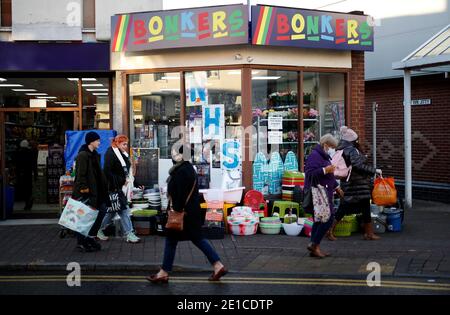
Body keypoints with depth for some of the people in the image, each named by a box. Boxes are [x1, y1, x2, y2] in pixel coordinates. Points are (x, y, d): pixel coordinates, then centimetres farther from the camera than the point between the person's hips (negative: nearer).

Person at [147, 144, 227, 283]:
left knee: (171, 240, 2)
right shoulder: (188, 168, 11)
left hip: (184, 211, -10)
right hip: (192, 211, 10)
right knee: (197, 238, 13)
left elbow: (181, 194, -23)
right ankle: (218, 266, 11)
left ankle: (164, 273, 12)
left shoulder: (181, 171, -19)